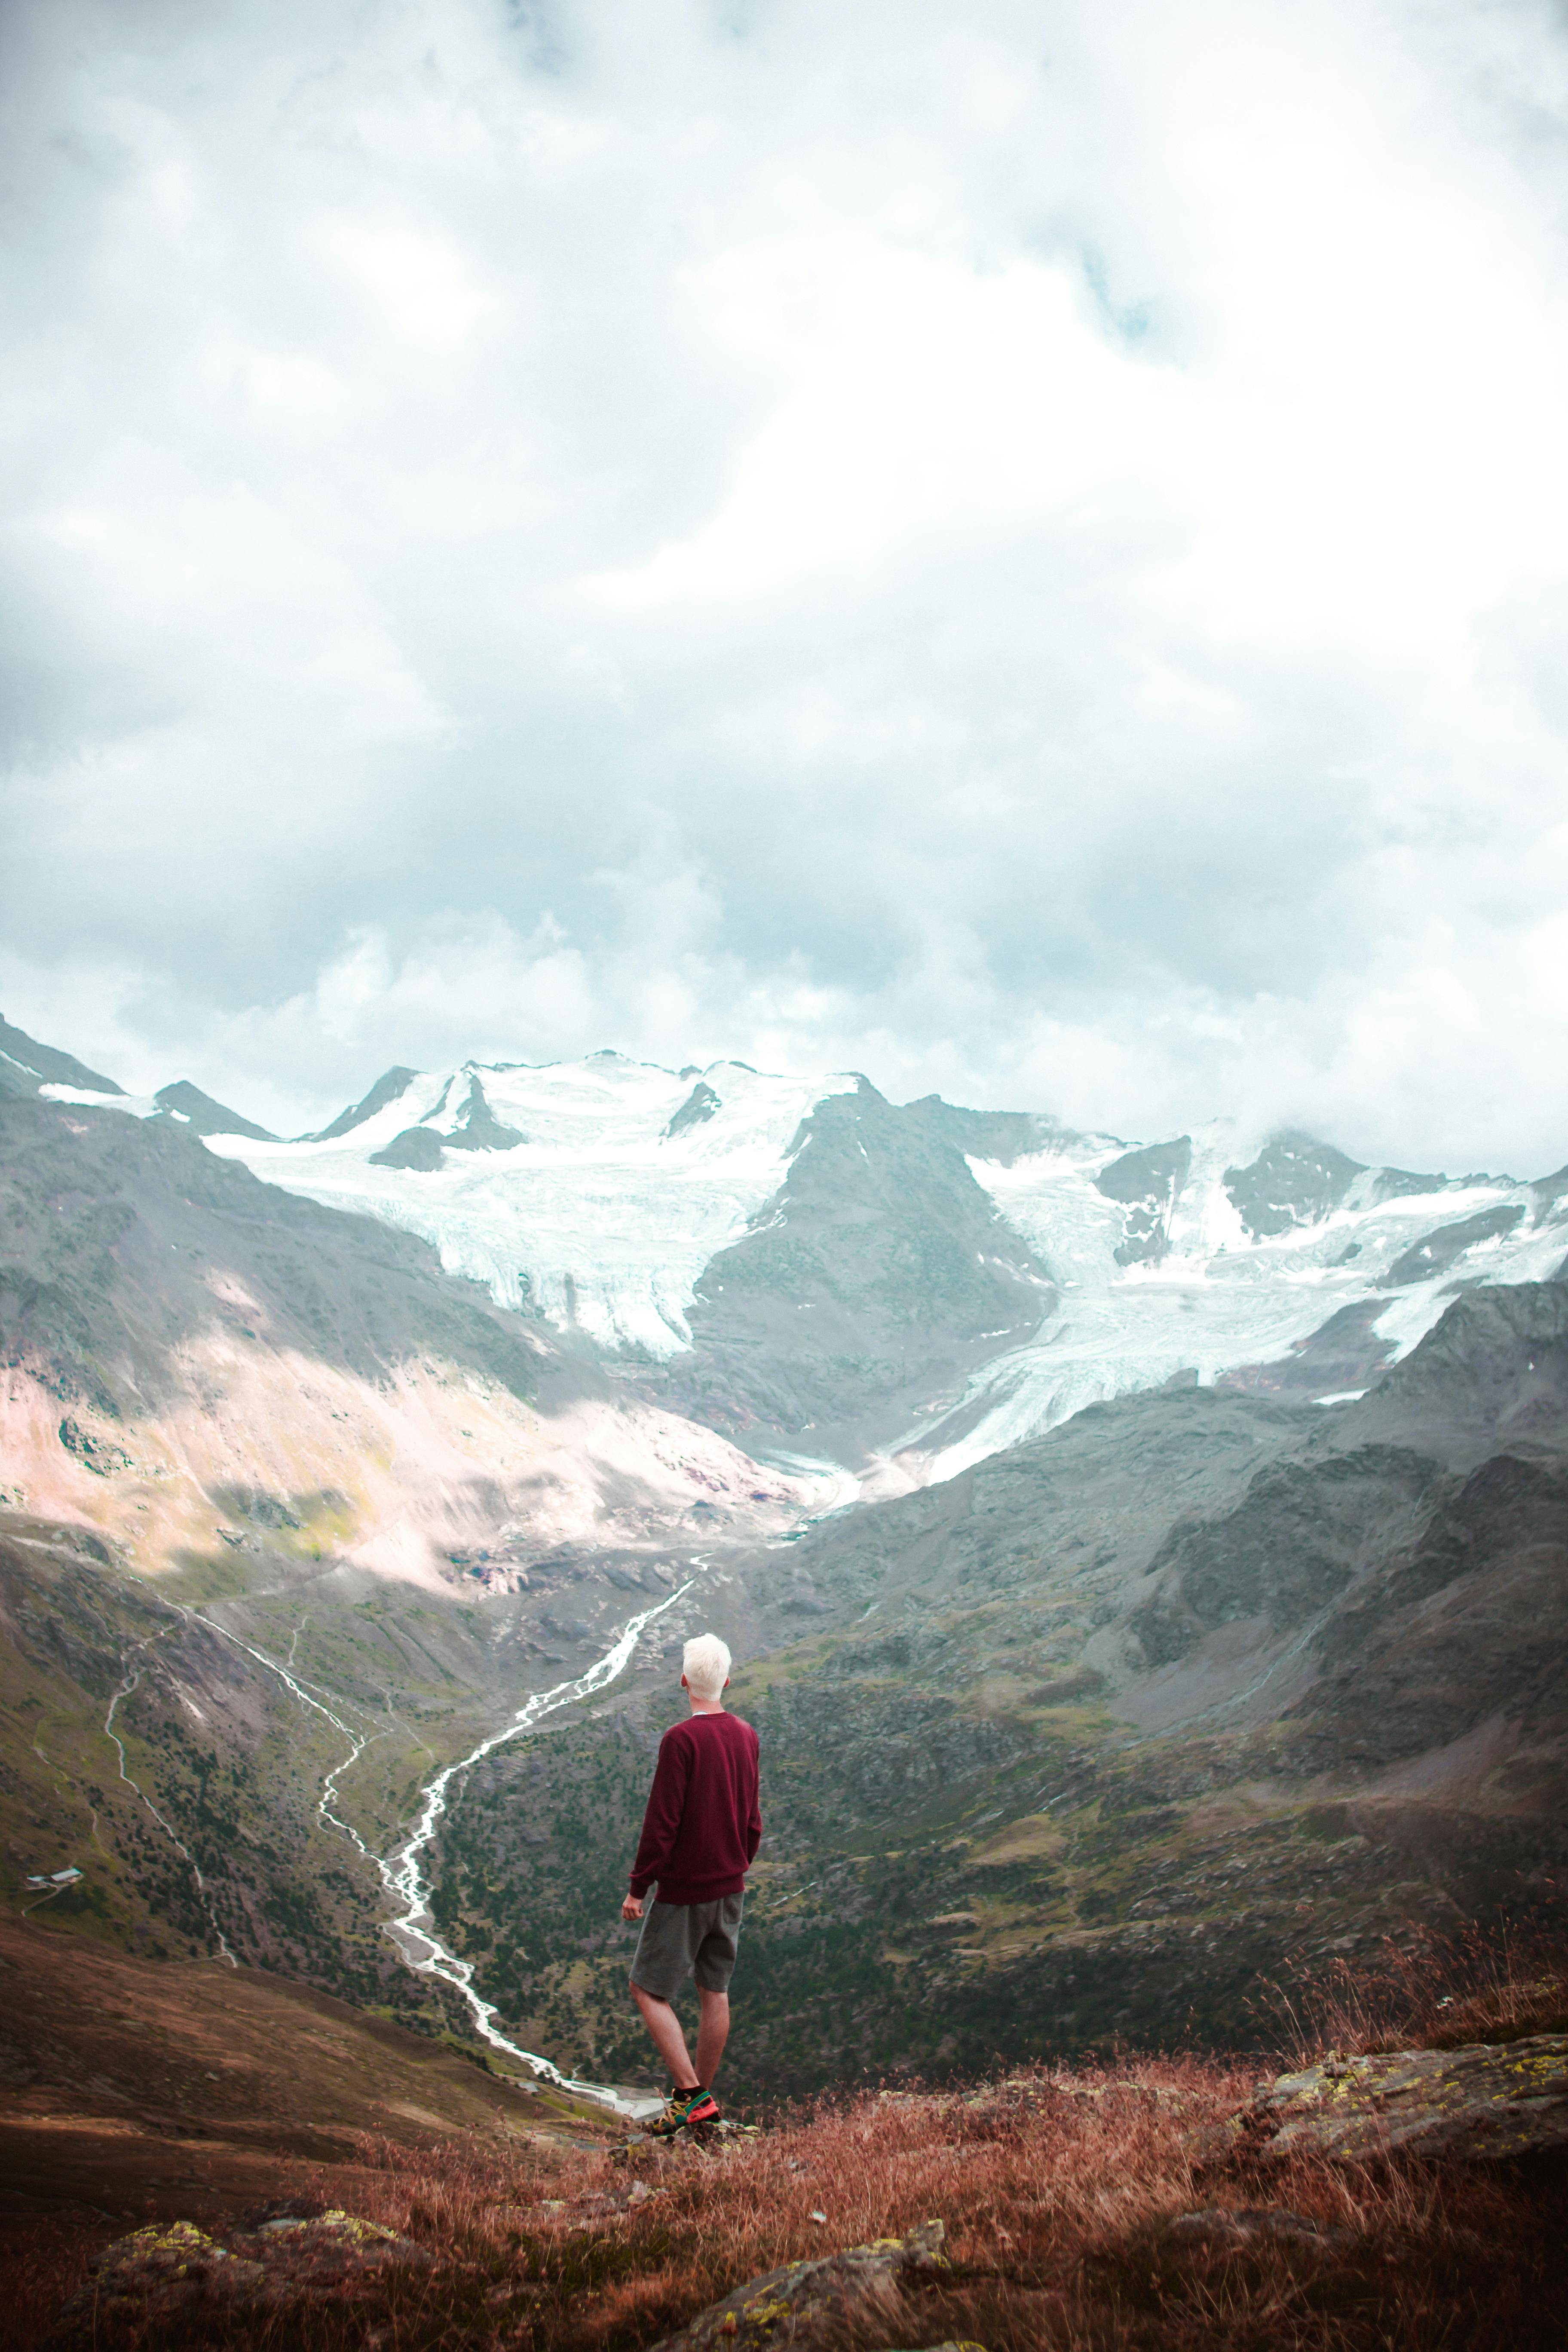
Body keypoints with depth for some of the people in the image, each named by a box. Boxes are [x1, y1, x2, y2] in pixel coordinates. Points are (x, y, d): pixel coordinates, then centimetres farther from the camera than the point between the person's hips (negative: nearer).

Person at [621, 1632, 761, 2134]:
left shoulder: (681, 1740, -20)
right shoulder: (746, 1737, 2)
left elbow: (661, 1823, -19)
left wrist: (637, 1889, -10)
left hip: (683, 1892, -7)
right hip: (729, 1888, 7)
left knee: (648, 1989, 4)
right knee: (715, 1991, 14)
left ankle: (689, 2094, -3)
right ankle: (702, 2097, 24)